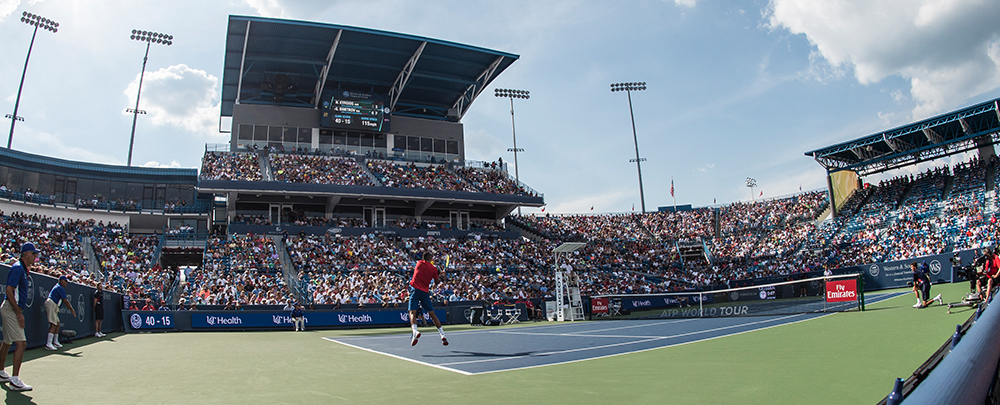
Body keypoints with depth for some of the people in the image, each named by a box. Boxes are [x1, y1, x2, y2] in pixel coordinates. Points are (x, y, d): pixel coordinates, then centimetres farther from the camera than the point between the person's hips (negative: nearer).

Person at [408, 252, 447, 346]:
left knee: (412, 312, -8)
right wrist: (439, 277, 36)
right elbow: (436, 282, 16)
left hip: (415, 289, -1)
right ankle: (442, 334, 6)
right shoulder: (433, 268, 6)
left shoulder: (419, 263, 8)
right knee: (432, 314, 9)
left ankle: (415, 331, -33)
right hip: (425, 291, 1)